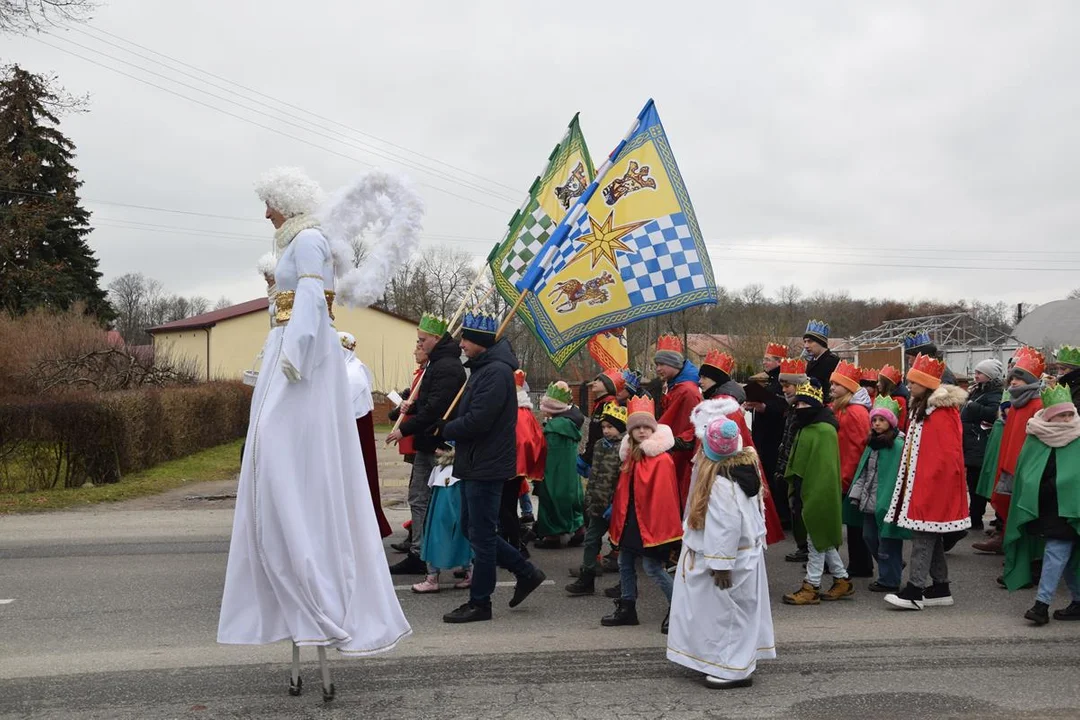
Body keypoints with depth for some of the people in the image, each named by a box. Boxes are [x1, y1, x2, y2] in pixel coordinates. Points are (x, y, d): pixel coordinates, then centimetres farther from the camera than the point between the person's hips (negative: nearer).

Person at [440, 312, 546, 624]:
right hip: (477, 463, 11)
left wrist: (445, 430, -10)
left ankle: (479, 603, 11)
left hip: (486, 466, -11)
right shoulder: (482, 368, 15)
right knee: (473, 527, 16)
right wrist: (449, 428, 2)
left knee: (481, 535, 0)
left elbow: (477, 421, -24)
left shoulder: (495, 372, -18)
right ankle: (526, 572, 23)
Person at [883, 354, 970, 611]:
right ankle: (941, 588, 20)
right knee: (931, 536, 13)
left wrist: (929, 480, -18)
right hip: (920, 482, 10)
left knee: (923, 535, -11)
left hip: (934, 483, -10)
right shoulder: (922, 408, 15)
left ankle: (914, 591, -10)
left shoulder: (942, 412, -15)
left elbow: (947, 454, -19)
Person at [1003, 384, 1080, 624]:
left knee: (1056, 552, -10)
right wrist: (1026, 507, 7)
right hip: (1042, 507, 3)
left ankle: (1042, 603, -7)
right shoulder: (1035, 437, 3)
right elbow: (1024, 473, 9)